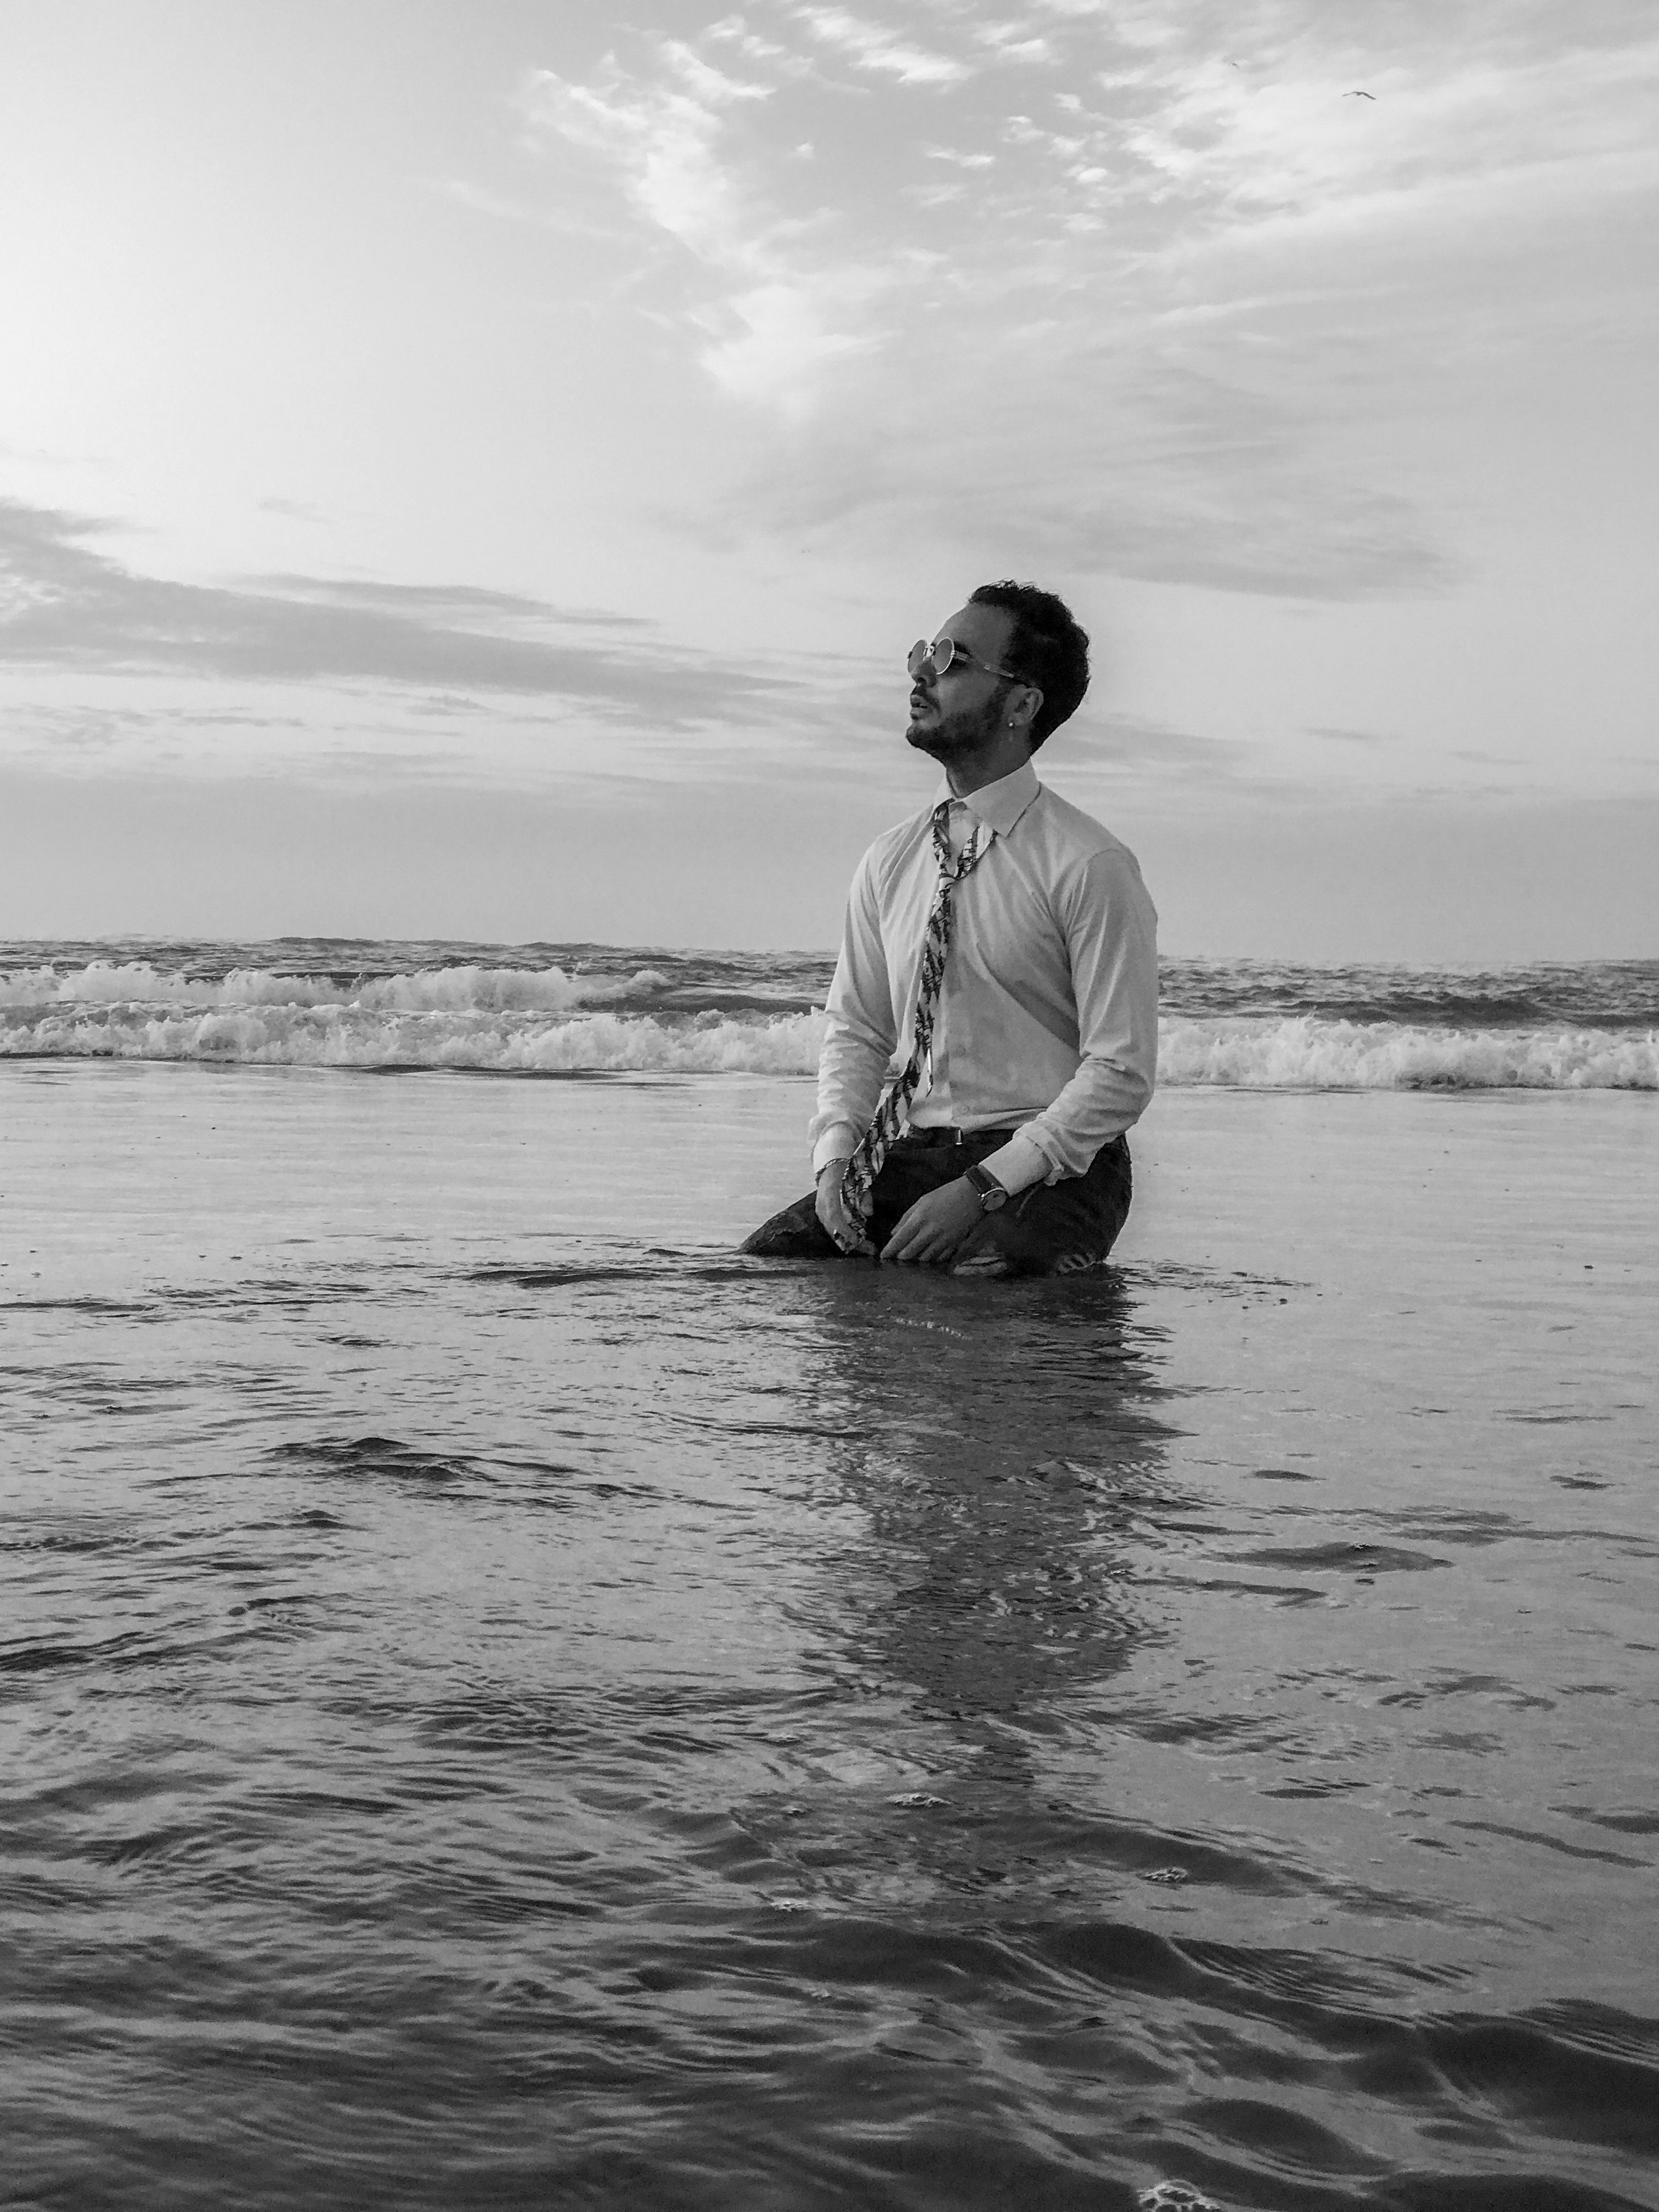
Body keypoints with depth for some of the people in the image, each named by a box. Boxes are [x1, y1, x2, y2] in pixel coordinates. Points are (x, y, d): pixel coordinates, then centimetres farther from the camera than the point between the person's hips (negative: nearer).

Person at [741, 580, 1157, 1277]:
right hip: (902, 1156, 5)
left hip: (1045, 1165, -4)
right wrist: (836, 1153, -3)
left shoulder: (1090, 866, -8)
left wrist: (980, 1188, -18)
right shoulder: (888, 862, 11)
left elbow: (1121, 1071, -11)